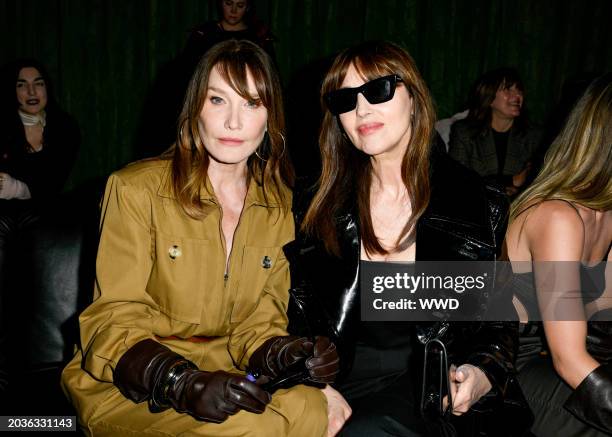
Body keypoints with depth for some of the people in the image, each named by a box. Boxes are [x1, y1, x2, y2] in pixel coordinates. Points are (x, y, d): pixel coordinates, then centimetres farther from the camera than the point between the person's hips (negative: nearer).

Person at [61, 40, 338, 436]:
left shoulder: (282, 206, 5)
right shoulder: (135, 190, -8)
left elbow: (259, 323, 5)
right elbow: (113, 322, -11)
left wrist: (287, 355, -18)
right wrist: (186, 385, -28)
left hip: (227, 381, 4)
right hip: (130, 388, -3)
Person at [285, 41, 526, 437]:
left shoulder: (477, 204, 0)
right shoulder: (315, 206, 3)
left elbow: (499, 320, 8)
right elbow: (296, 314, 7)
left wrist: (485, 377, -11)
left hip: (427, 386, -2)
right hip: (337, 379, 2)